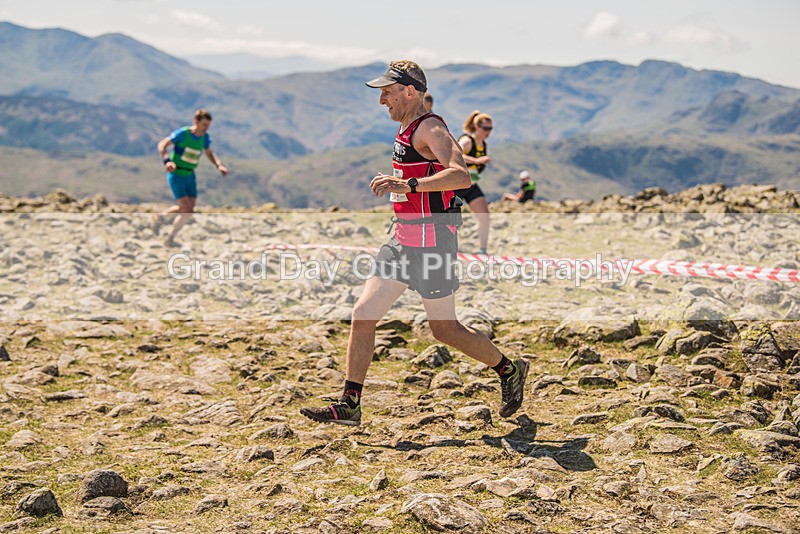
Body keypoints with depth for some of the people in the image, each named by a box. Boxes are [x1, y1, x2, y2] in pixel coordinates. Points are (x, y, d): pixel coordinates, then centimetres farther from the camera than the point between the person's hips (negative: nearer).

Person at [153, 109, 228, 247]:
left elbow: (209, 153, 17)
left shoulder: (204, 137, 0)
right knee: (187, 211, -14)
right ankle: (170, 239, 6)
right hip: (176, 175, -7)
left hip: (190, 176, 7)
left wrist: (219, 165, -1)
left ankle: (162, 217, 35)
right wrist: (167, 161, -32)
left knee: (189, 209, 9)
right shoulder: (182, 133, -18)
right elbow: (162, 144, -15)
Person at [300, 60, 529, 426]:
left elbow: (461, 176, -31)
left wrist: (409, 184, -38)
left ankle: (509, 371, 25)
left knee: (445, 330, 3)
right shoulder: (406, 130, 15)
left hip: (430, 242, -9)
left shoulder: (430, 129, -14)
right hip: (403, 241, 9)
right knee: (363, 315, 2)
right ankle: (349, 405, 6)